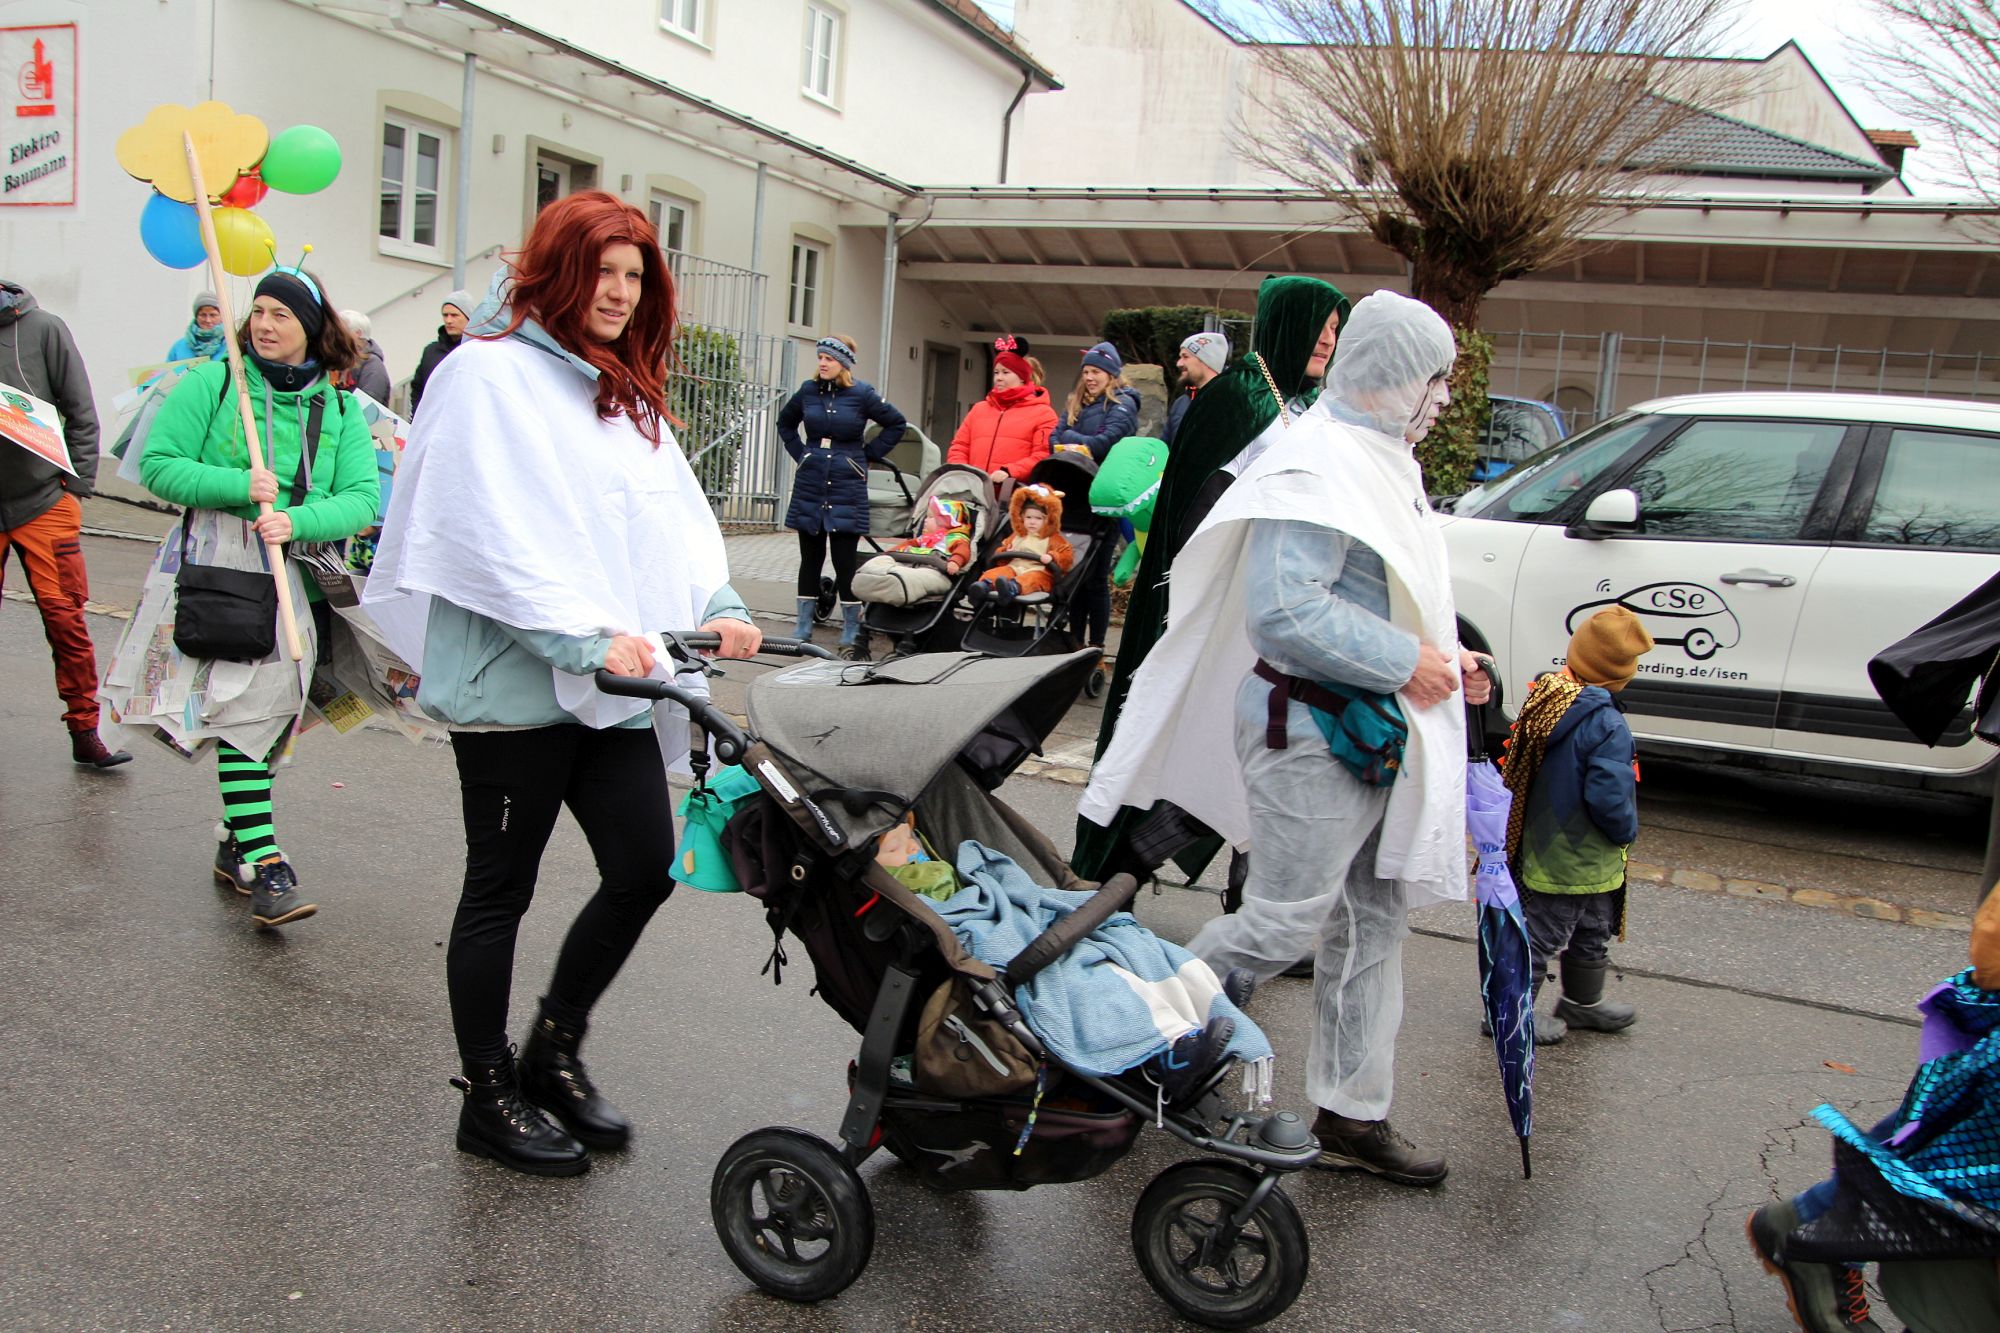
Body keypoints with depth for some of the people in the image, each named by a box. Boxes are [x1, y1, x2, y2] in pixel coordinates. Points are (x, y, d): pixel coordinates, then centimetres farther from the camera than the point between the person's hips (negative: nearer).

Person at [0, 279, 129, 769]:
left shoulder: (43, 328, -1)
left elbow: (81, 414, 2)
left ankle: (85, 732, 7)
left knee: (67, 620, -2)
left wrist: (76, 486, -4)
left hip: (44, 503, -1)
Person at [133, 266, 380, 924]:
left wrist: (297, 521, -18)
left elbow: (361, 497, 0)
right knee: (249, 705, -13)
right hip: (223, 566, -3)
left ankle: (238, 840, 27)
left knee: (272, 707, 9)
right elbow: (158, 463, 0)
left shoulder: (341, 409, 9)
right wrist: (238, 484, -15)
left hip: (302, 571, 3)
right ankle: (263, 864, -15)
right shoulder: (211, 383, 4)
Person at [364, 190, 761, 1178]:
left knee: (645, 868, 5)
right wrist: (582, 636, -24)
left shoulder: (623, 392, 20)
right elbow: (493, 531, -17)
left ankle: (555, 1050, 27)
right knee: (500, 889, 5)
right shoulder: (490, 373, -6)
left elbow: (676, 513, 12)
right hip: (516, 681, -7)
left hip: (613, 684, 8)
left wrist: (715, 605, -4)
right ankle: (490, 1101, 22)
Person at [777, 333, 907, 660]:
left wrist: (868, 455, 2)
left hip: (847, 487, -3)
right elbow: (785, 422, 24)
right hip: (810, 484, 3)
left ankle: (852, 636, 4)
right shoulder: (809, 391, 6)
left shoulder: (862, 394, -4)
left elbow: (896, 424, 5)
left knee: (845, 562, -4)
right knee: (810, 558, 9)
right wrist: (800, 453, 11)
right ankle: (802, 629, 17)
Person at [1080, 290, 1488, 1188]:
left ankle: (1354, 1118, 24)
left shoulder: (1380, 460, 15)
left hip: (1376, 731, 10)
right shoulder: (1318, 465, -18)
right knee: (1286, 922, -4)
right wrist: (1405, 662, -20)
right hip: (1313, 732, -10)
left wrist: (1444, 659, 10)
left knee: (1373, 926, 13)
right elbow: (1285, 612, -29)